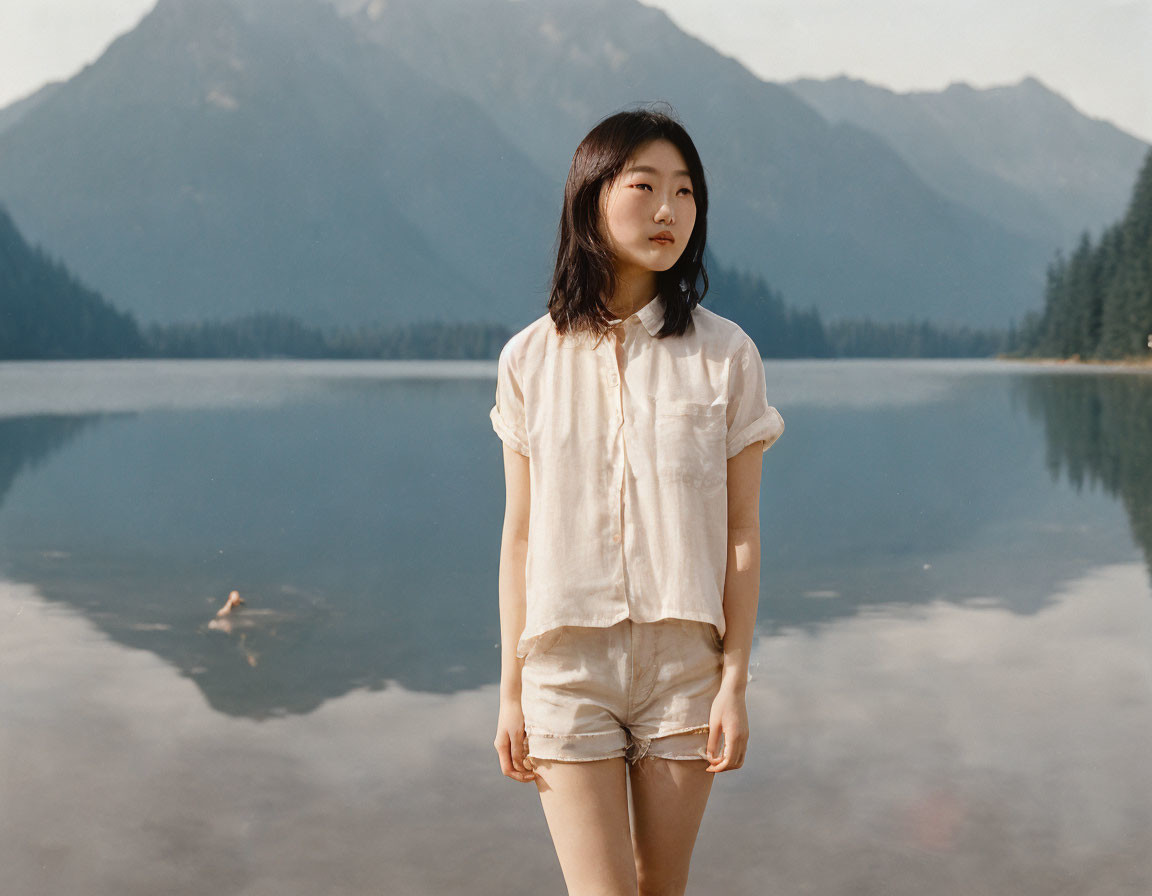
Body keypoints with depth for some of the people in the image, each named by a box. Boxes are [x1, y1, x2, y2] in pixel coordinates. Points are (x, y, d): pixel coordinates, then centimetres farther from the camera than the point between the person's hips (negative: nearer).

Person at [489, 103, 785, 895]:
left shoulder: (724, 355, -1)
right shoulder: (531, 360, 1)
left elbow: (741, 534, 0)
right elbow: (520, 534, 4)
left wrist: (735, 682, -4)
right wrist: (511, 690, 3)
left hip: (684, 657, 0)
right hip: (567, 662, 0)